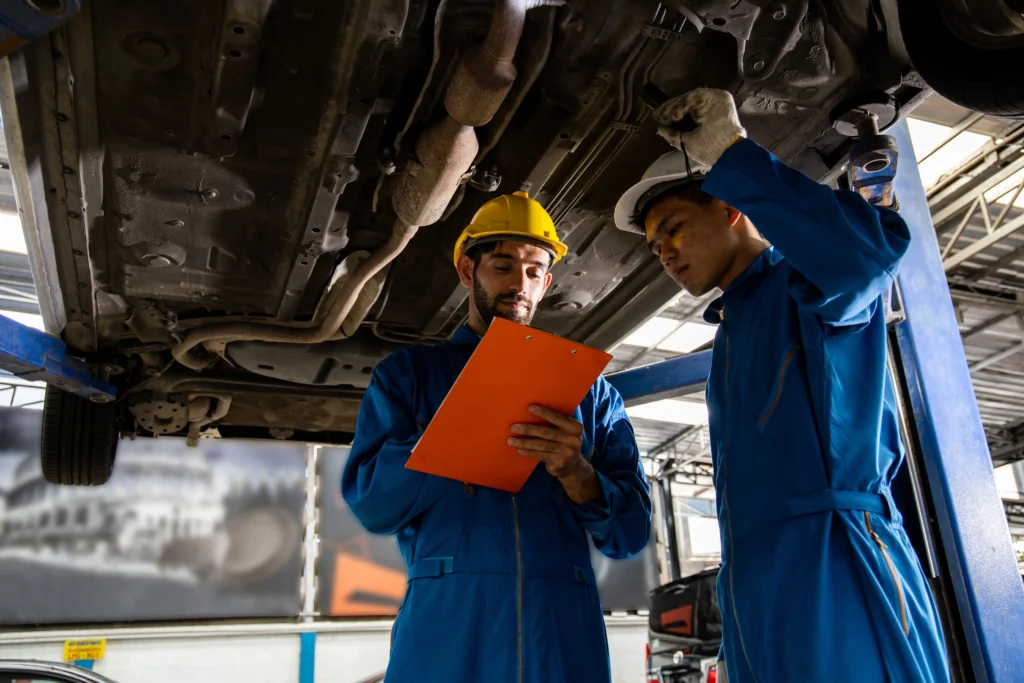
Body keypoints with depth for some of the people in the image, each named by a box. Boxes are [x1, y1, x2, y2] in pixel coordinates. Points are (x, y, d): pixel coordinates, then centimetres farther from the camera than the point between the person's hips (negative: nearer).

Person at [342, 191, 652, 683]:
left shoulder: (588, 389, 12)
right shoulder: (408, 373, 9)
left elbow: (630, 531, 7)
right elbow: (371, 502, -3)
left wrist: (577, 474, -14)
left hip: (565, 630, 2)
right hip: (446, 627, -2)